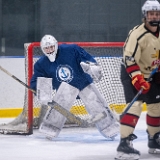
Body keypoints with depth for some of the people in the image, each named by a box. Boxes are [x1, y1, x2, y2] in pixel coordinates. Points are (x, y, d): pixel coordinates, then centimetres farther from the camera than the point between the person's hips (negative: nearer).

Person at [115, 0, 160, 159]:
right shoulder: (137, 34, -25)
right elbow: (129, 59, -28)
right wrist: (138, 79, -34)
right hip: (131, 73, -8)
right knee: (135, 105, -24)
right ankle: (124, 144, -28)